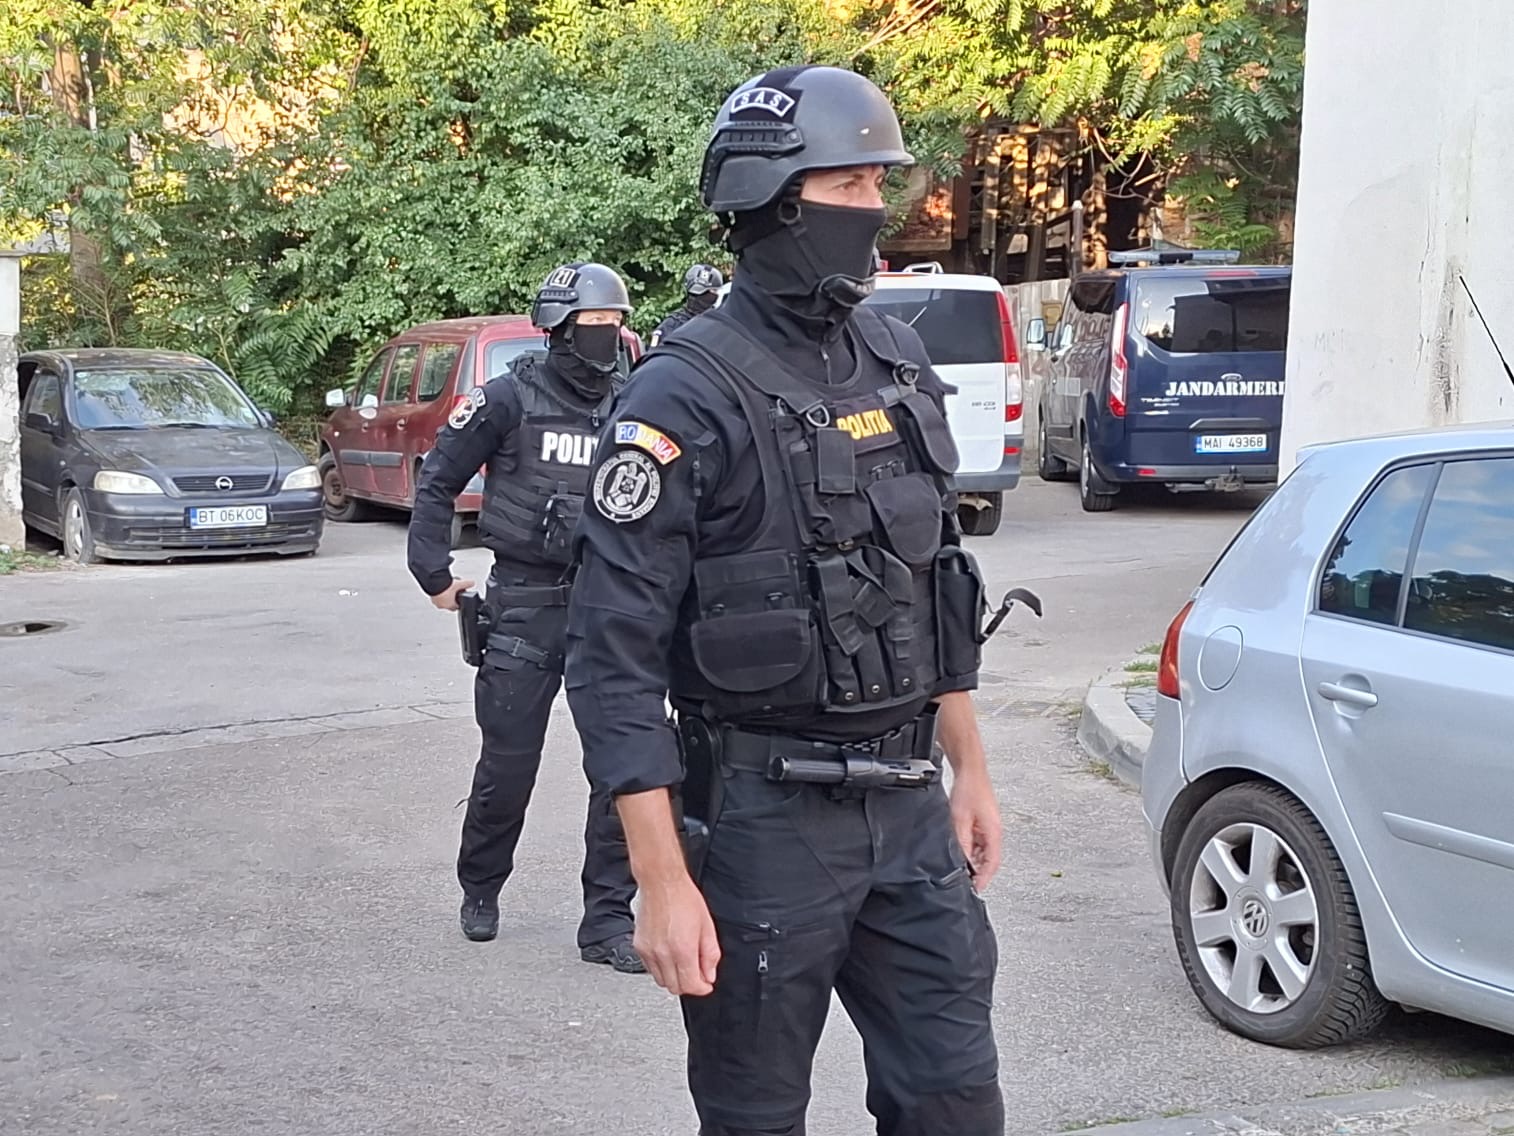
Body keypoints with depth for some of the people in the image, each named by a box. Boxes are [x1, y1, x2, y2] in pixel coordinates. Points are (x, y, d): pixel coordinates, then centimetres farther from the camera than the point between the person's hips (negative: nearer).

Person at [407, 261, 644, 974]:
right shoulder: (511, 399, -3)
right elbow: (438, 478, 3)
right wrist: (435, 573, 1)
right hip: (526, 605, -3)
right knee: (509, 762, 5)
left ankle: (608, 918, 7)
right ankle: (480, 890, 30)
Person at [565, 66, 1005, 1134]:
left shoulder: (898, 361, 7)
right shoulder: (688, 398, -14)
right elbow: (616, 658, -16)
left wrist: (971, 768, 16)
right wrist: (664, 883, -19)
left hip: (910, 807, 6)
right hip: (764, 818, -6)